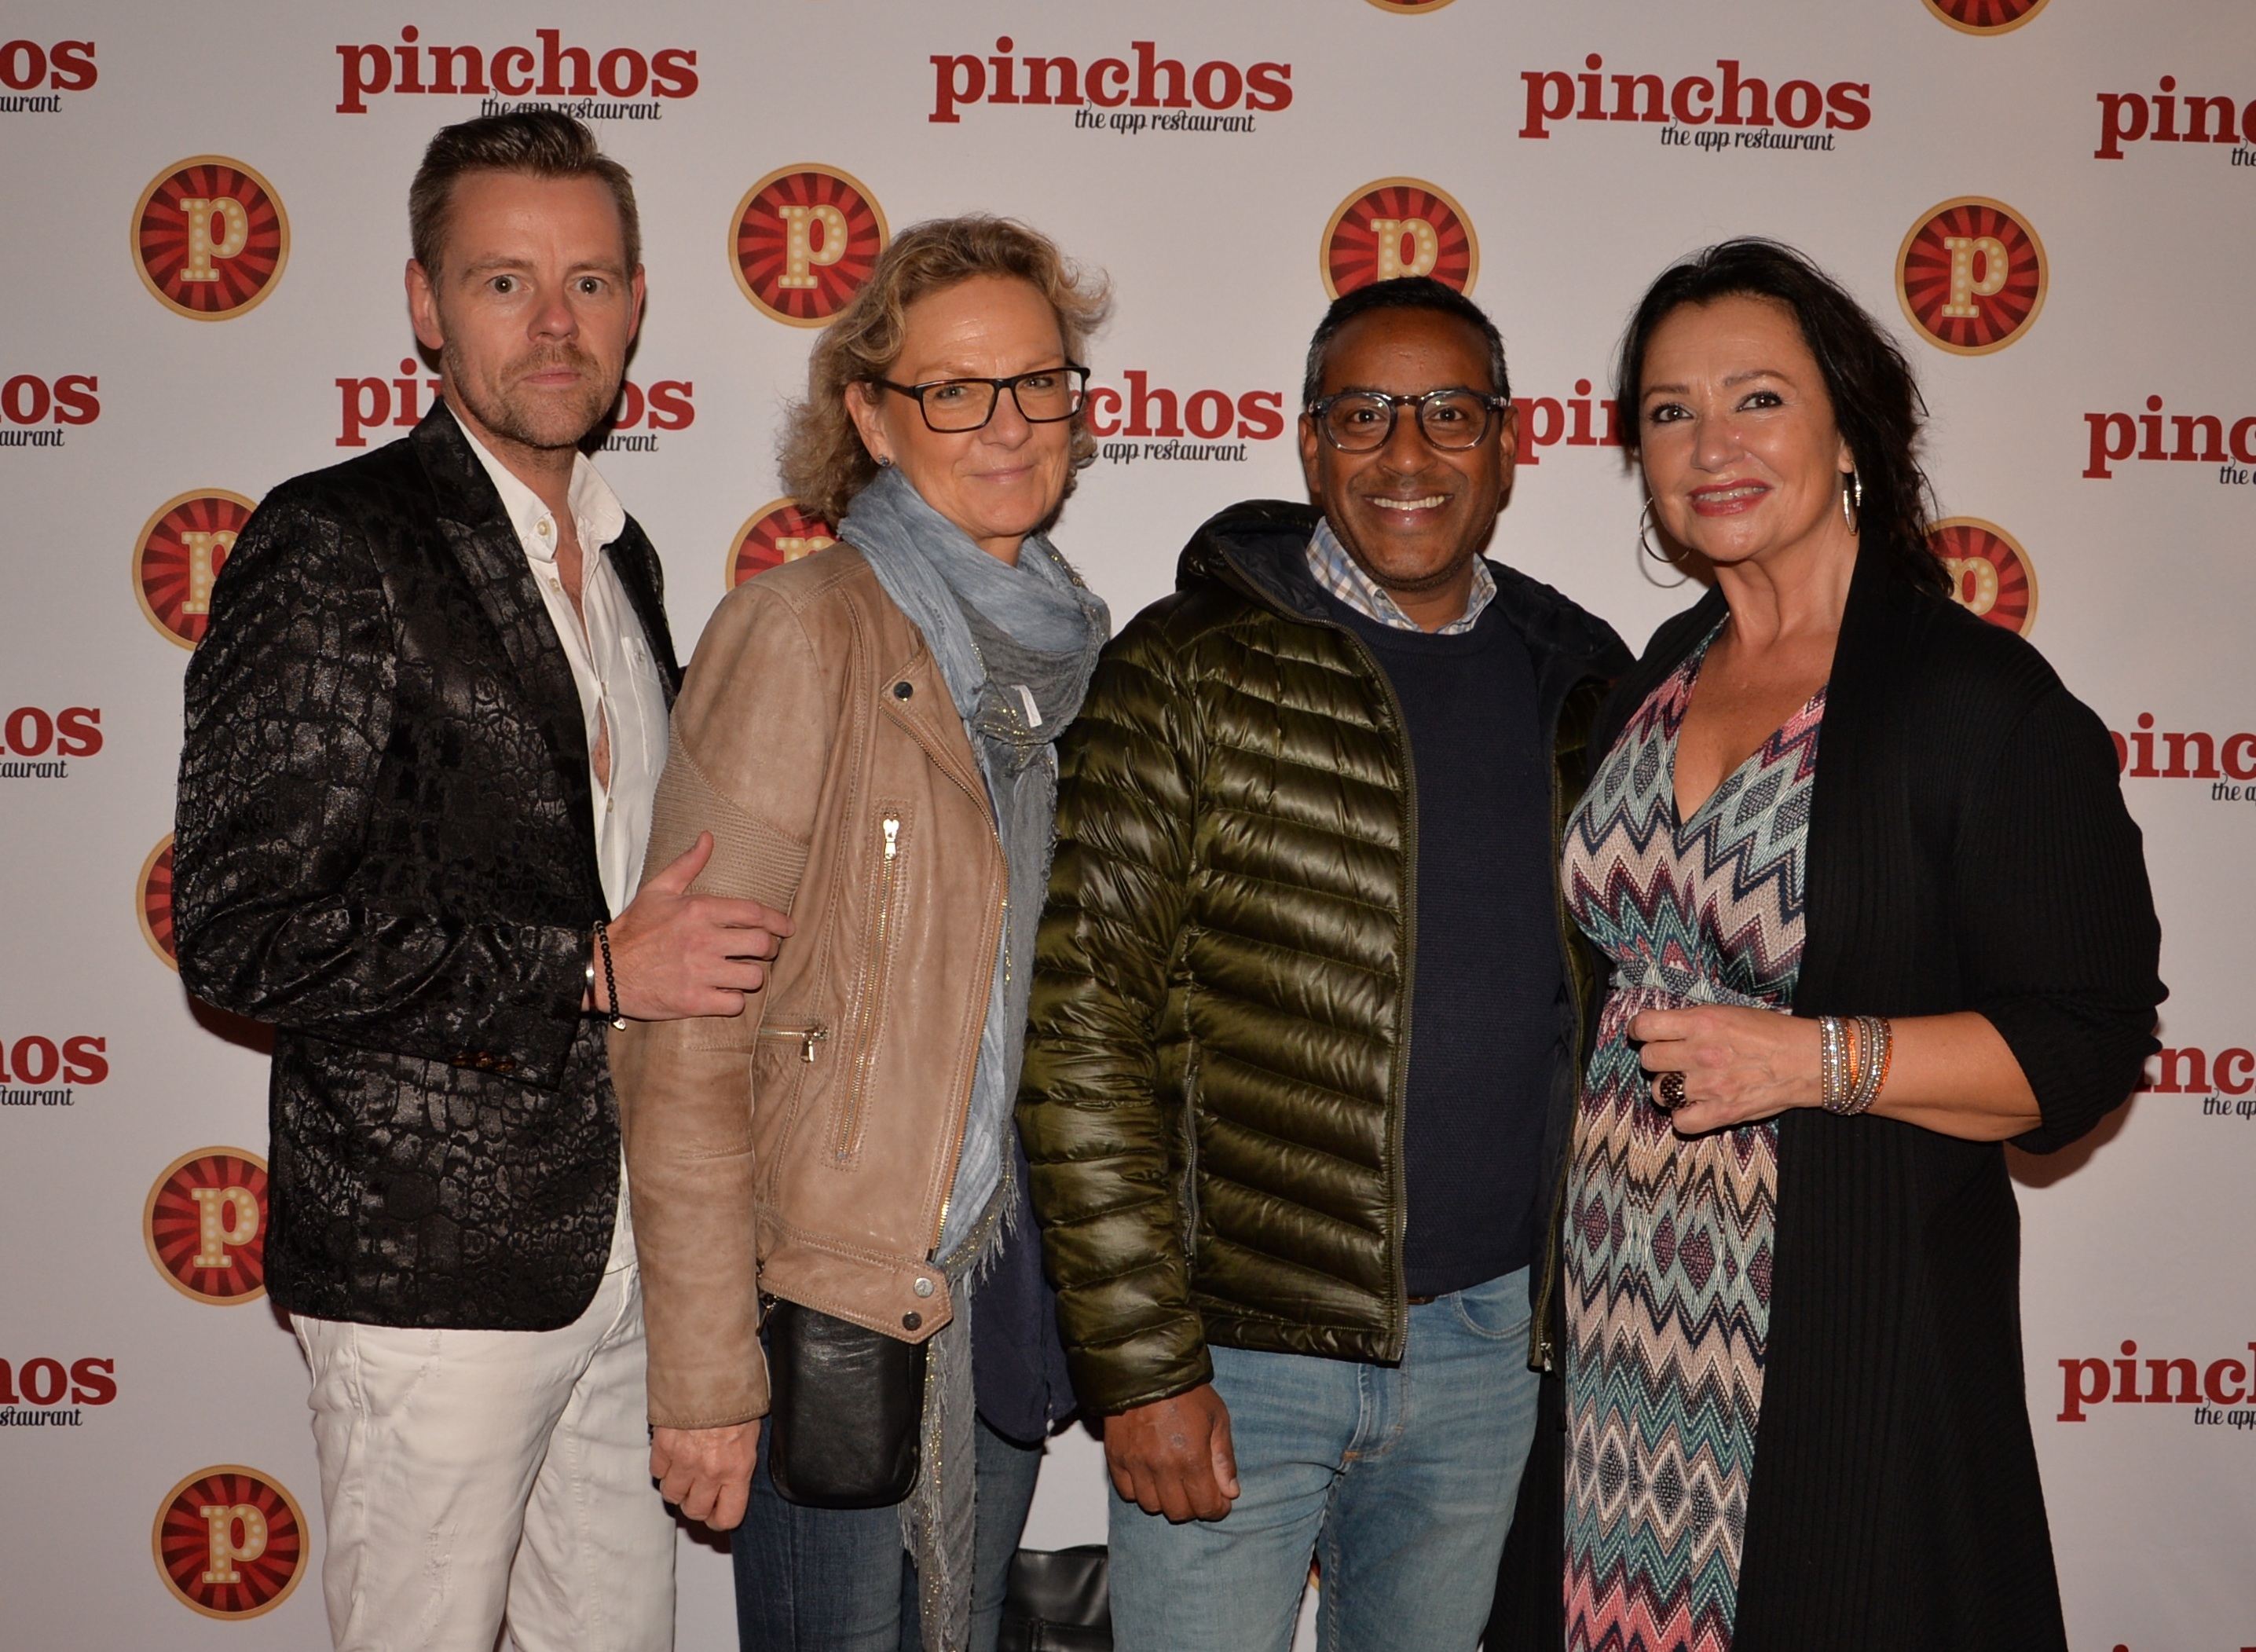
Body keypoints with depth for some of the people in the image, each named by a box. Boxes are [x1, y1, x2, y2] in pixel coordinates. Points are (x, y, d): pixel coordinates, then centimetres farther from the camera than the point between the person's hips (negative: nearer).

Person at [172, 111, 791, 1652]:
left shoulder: (618, 556, 14)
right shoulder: (332, 552, -12)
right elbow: (243, 933, -19)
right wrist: (591, 971, -18)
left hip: (625, 1247, 7)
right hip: (436, 1263, -7)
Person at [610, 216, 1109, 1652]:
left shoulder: (1075, 646, 6)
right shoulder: (799, 636, -14)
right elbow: (688, 1046, -15)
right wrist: (707, 1371, -16)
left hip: (1015, 1291, 6)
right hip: (836, 1305, -6)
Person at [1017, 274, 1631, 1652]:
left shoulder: (1581, 684, 6)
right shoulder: (1190, 674, -8)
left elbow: (1612, 998, 14)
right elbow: (1084, 1033, -11)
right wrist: (1143, 1364, -14)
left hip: (1490, 1341, 4)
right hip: (1239, 1349, -4)